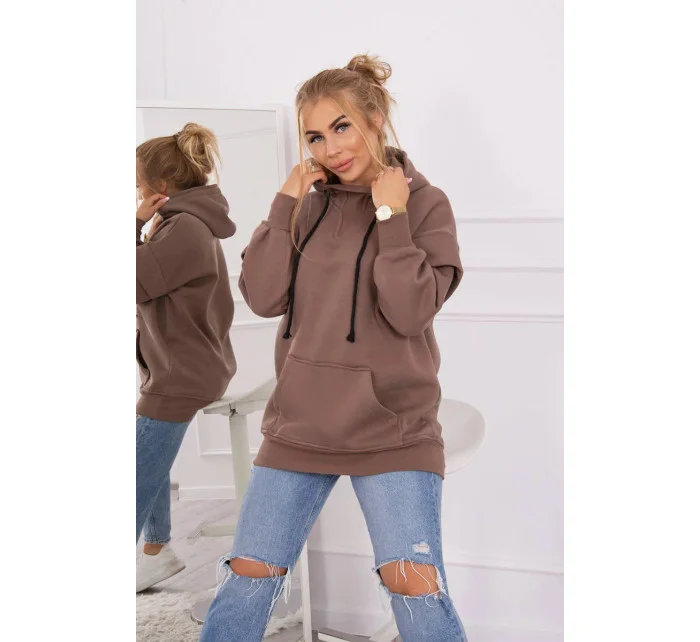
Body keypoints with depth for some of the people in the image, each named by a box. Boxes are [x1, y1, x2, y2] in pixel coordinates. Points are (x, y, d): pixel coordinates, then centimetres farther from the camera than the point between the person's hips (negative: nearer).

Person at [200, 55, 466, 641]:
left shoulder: (424, 202, -4)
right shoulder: (308, 203, 6)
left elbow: (411, 311, -15)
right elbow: (263, 297, -3)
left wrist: (391, 215, -17)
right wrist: (286, 204, -7)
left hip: (393, 429, -3)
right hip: (299, 425, 4)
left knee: (415, 586, -6)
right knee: (248, 577, 8)